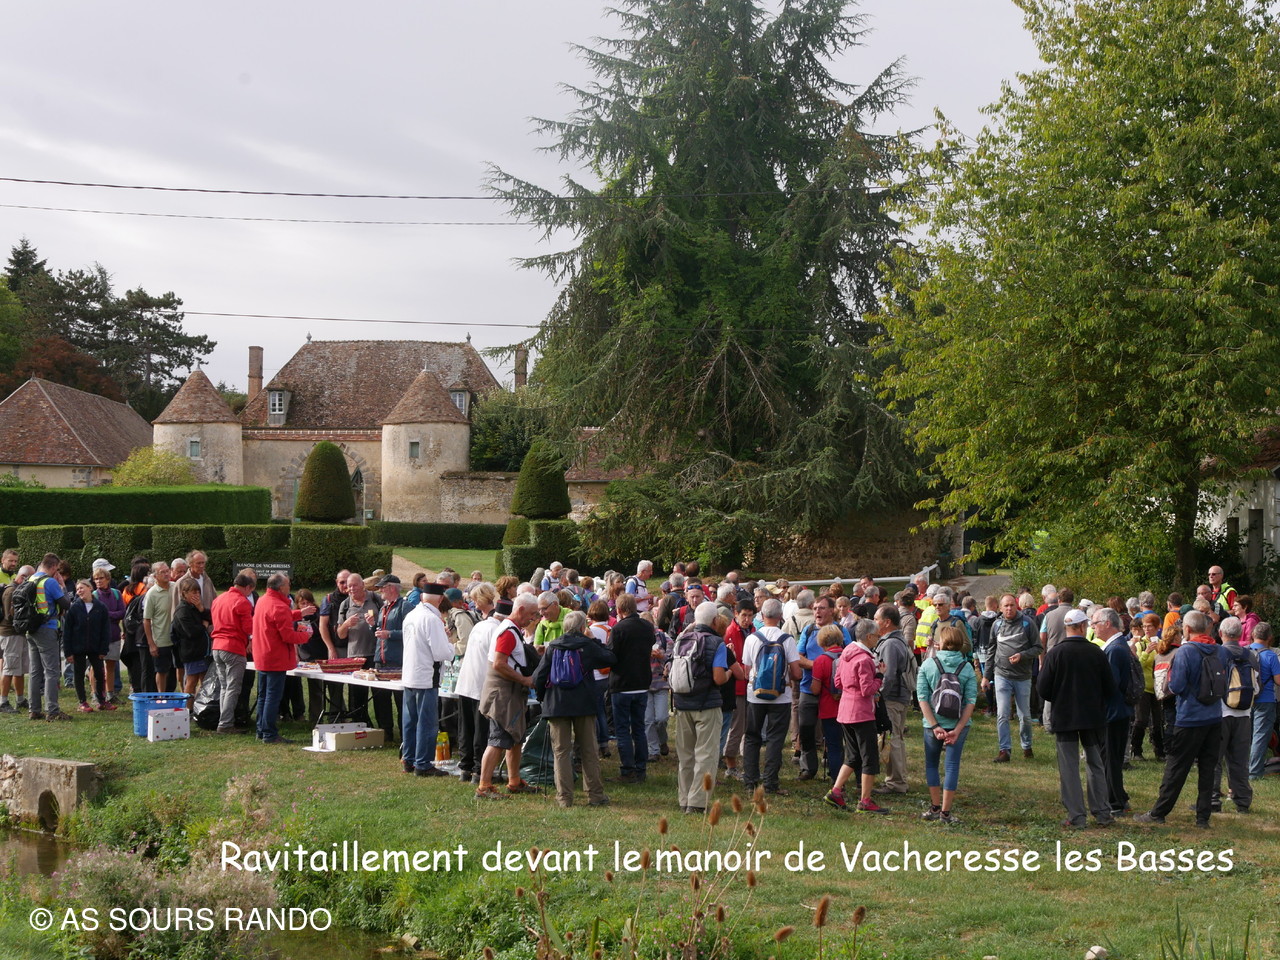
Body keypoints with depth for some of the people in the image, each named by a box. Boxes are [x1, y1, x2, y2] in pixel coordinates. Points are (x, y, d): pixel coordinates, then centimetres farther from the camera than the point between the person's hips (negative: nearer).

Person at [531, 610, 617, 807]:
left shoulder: (552, 647, 2)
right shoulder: (588, 646, -3)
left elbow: (539, 676, 1)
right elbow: (611, 659, 5)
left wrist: (541, 696, 17)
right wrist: (595, 641, 15)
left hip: (556, 705, 1)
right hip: (584, 704, -1)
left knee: (561, 751, 5)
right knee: (589, 751, 8)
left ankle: (564, 796, 1)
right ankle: (595, 794, 10)